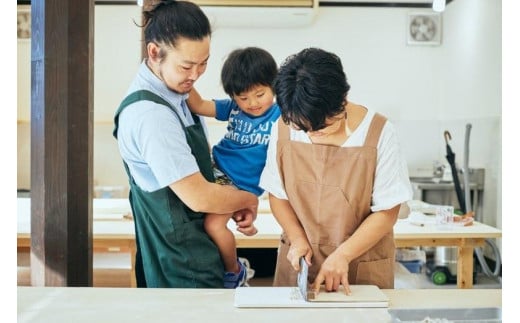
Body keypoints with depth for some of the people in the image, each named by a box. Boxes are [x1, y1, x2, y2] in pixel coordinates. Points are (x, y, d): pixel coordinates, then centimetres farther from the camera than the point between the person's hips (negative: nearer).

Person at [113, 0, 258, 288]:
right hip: (182, 262, -9)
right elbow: (198, 197, -26)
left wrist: (236, 207, -4)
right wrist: (250, 200, -8)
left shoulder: (180, 91, 1)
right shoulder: (149, 113, -27)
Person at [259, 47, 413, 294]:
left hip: (362, 265, -2)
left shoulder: (378, 133, -15)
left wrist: (343, 254, -18)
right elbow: (277, 194, 3)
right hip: (299, 261, 2)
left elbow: (387, 211, -10)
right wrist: (298, 239, -11)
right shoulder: (283, 129, -7)